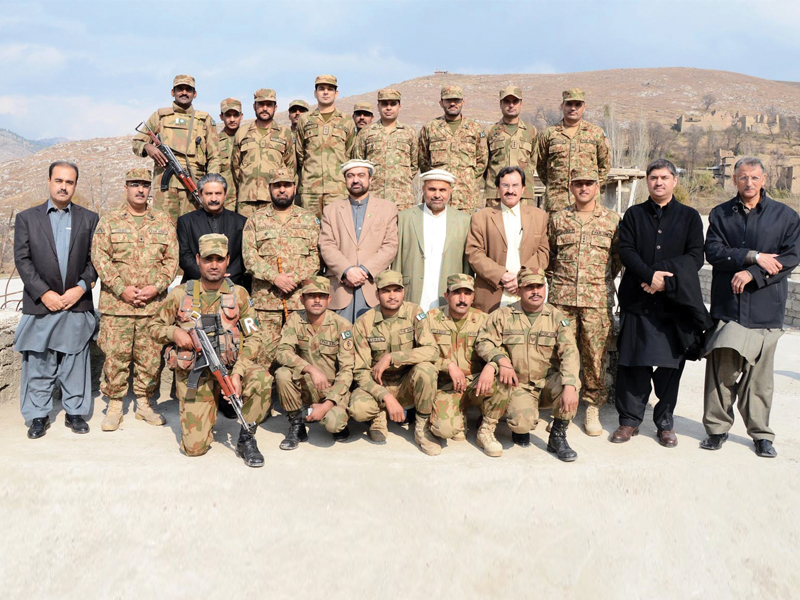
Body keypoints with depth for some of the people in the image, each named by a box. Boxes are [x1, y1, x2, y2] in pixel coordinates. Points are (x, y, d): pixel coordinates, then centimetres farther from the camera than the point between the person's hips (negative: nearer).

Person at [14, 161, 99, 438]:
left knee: (76, 363, 7)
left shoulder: (89, 219, 7)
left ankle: (75, 412, 18)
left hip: (77, 304, 0)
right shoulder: (26, 218, 6)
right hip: (40, 304, 0)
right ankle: (38, 415, 16)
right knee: (38, 364, 5)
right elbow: (22, 260, 0)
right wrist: (44, 293, -9)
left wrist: (81, 288, -10)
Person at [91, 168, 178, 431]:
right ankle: (114, 405, 15)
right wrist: (121, 288, -12)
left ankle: (144, 403, 20)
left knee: (151, 357, 6)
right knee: (115, 356, 1)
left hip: (154, 304, 2)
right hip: (116, 303, -1)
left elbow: (172, 259, 6)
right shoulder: (109, 221, 6)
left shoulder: (163, 222, 10)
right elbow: (99, 257, -1)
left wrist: (157, 287, -8)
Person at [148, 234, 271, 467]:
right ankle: (207, 418, 29)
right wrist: (174, 332, -13)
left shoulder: (238, 294, -1)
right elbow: (154, 327, 11)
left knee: (262, 379, -34)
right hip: (193, 374, 0)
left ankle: (246, 439, -9)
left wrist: (237, 373, -17)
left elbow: (253, 337, -3)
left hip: (229, 366, 0)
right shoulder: (180, 294, 0)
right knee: (194, 447, -8)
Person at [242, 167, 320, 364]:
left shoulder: (309, 220, 13)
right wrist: (275, 277, -12)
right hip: (265, 298, 0)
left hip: (301, 298, 1)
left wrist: (296, 279, -10)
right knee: (265, 349, -2)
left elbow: (316, 256, 4)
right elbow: (249, 257, 1)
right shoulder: (256, 220, 11)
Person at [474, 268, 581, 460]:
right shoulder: (503, 316, 1)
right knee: (523, 422, -30)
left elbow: (569, 352, -12)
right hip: (518, 386, -2)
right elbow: (483, 341, -3)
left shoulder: (557, 317, 0)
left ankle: (557, 437, -8)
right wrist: (502, 360, -25)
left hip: (548, 384, 2)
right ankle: (520, 426, 12)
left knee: (569, 380, -31)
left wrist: (569, 387, -28)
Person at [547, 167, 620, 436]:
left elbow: (618, 257, 13)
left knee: (596, 354, 2)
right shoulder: (558, 219, 10)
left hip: (598, 300, -1)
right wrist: (556, 280, 10)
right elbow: (549, 255, 19)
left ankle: (593, 407, 16)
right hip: (562, 298, 1)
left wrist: (604, 282, 7)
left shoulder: (612, 220, 6)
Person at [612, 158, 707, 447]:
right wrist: (650, 275, -17)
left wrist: (667, 281, -14)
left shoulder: (689, 216, 10)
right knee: (633, 363, 1)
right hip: (637, 301, 0)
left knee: (670, 364, 3)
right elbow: (626, 251, -1)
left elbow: (695, 256, 0)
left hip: (675, 301, 0)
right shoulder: (634, 214, 11)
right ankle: (630, 420, 12)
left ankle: (665, 423, 16)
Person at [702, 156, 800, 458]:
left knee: (759, 373, 4)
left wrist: (752, 274, -13)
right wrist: (754, 257, -13)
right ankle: (717, 427, 10)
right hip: (727, 305, 0)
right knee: (720, 368, -4)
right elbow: (713, 252, -3)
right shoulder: (720, 215, 10)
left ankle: (761, 433, 18)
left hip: (765, 307, 0)